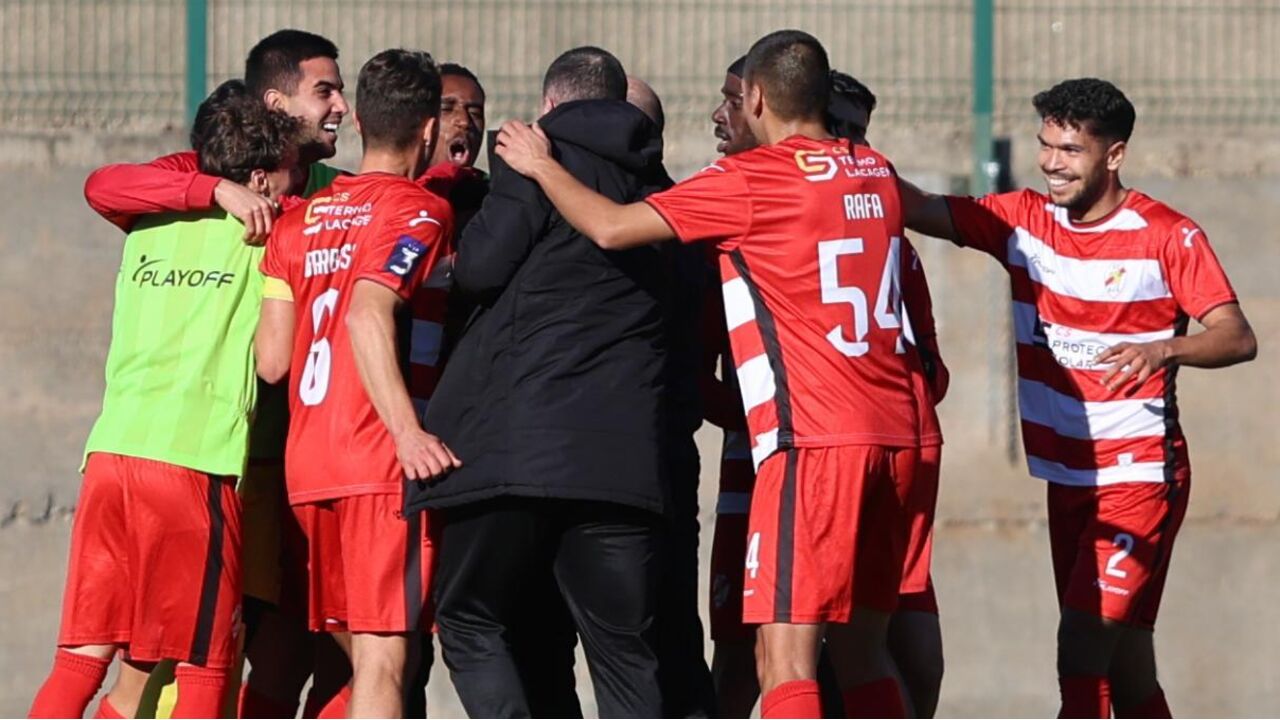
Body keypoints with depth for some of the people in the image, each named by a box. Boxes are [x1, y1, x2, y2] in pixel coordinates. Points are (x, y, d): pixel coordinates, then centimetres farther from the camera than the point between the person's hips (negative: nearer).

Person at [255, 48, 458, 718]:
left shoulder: (298, 220, 15)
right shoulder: (419, 211, -5)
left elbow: (270, 359, 10)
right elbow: (369, 316, -21)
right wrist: (408, 431, -27)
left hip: (307, 466, 7)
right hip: (382, 464, -7)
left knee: (363, 655, 16)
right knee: (383, 659, -9)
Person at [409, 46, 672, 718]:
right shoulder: (655, 186, 18)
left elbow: (480, 267, -7)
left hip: (517, 440, -4)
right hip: (625, 453, 5)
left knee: (470, 621, 8)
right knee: (625, 650, 7)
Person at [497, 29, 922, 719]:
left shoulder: (750, 179, -7)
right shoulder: (874, 172, 13)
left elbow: (612, 227, -9)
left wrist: (542, 166, 8)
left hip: (811, 437, -8)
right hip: (892, 433, 8)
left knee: (785, 661, -11)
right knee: (860, 650, 14)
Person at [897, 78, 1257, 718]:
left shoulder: (1168, 236, -10)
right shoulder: (1023, 220, 4)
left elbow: (1237, 339, -16)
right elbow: (919, 208, -3)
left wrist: (1165, 349, -35)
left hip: (1140, 477, -6)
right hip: (1067, 477, 6)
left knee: (1081, 655, -17)